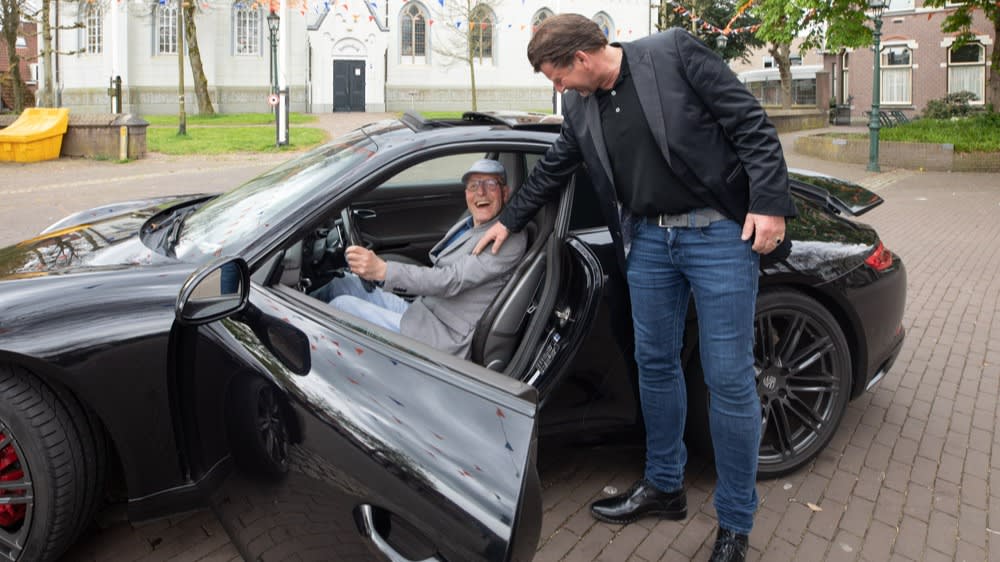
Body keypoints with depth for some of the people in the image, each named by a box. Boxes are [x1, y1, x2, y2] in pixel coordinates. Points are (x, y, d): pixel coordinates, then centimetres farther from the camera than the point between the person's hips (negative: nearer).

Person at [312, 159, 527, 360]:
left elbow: (452, 280, -24)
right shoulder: (466, 225, 14)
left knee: (341, 305, -12)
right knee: (344, 283, 4)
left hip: (442, 336, -9)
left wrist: (383, 270, -34)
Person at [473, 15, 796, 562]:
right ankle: (663, 486, 32)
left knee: (728, 379, -2)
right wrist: (508, 220, 30)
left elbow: (751, 124, -10)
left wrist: (769, 204, -16)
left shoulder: (675, 53, -9)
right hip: (648, 238, 6)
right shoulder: (580, 106, 8)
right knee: (655, 364, 13)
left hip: (720, 233, -6)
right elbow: (551, 169, 23)